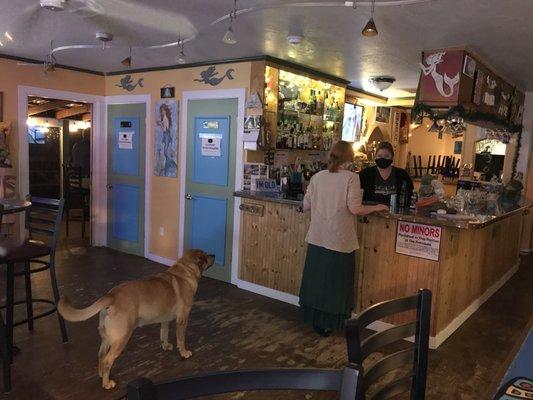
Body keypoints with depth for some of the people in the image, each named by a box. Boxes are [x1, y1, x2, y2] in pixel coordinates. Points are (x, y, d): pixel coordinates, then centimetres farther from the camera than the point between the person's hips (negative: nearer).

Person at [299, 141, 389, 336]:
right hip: (339, 240, -4)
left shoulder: (317, 177, 2)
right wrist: (376, 208, -1)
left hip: (317, 238, 4)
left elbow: (306, 206, 6)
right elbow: (355, 208, -17)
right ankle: (328, 324, 20)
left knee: (316, 277, 16)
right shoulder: (350, 177, -11)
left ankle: (315, 319, 30)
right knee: (335, 281, 10)